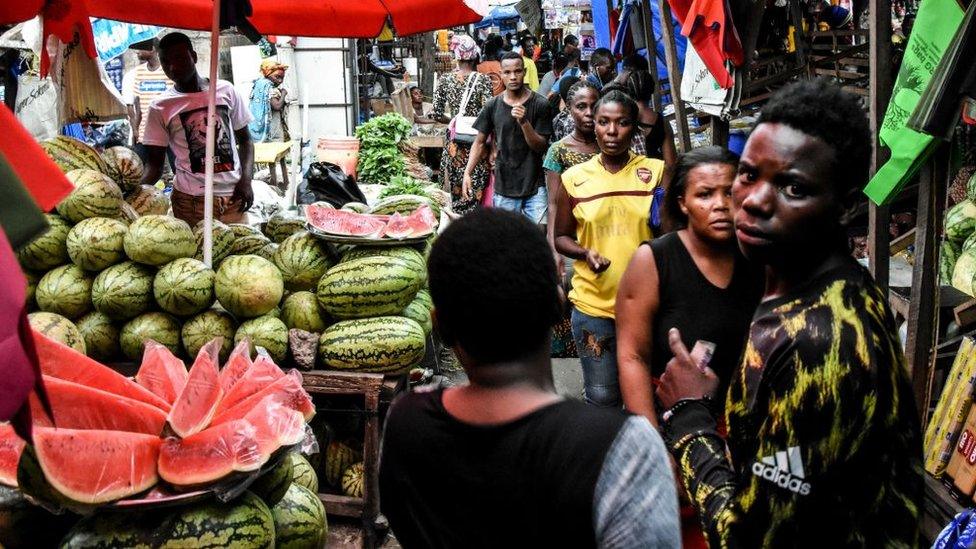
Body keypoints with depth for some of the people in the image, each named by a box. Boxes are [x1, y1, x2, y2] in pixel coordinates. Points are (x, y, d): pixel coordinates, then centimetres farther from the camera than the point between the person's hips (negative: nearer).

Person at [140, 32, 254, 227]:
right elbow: (154, 162, 3)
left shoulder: (226, 90, 5)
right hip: (190, 200, -1)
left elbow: (245, 139, 12)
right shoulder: (160, 107, 2)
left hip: (233, 196, 1)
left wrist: (246, 179, -3)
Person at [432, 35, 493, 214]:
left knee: (456, 193, 12)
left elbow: (436, 114, 3)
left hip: (454, 144, 3)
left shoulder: (445, 79, 1)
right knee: (475, 194, 2)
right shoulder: (483, 80, -7)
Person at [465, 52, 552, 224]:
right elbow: (479, 142, 8)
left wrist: (524, 122, -21)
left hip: (535, 188, -2)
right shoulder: (493, 106, 2)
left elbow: (541, 147, -6)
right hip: (503, 188, 2)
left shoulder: (540, 104, -5)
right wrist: (467, 173, -3)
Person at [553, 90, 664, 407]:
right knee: (602, 398, 8)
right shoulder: (575, 178, 1)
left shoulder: (656, 171, -1)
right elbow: (561, 237, 8)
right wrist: (585, 253, -11)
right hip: (593, 302, 0)